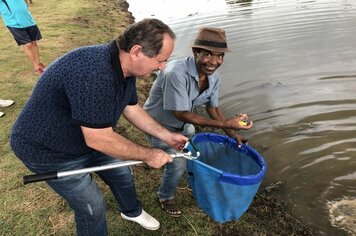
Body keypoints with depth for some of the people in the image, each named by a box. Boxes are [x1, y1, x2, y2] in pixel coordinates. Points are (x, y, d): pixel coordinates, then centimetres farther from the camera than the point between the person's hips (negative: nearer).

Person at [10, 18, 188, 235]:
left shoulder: (124, 66, -9)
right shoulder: (94, 73, -40)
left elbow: (132, 109, 5)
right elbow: (99, 140, -35)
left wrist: (166, 136, 2)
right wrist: (149, 155, -22)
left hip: (88, 137, 8)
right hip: (48, 149, -8)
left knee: (122, 173, 20)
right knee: (92, 207, 3)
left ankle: (132, 211, 50)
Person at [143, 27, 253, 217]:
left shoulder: (213, 77, -16)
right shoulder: (176, 73, -40)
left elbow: (213, 107, 0)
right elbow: (182, 114, -35)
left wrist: (233, 134, -3)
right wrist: (226, 123, -37)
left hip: (182, 124, 7)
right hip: (159, 125, -6)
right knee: (178, 163, -9)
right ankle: (165, 197, 23)